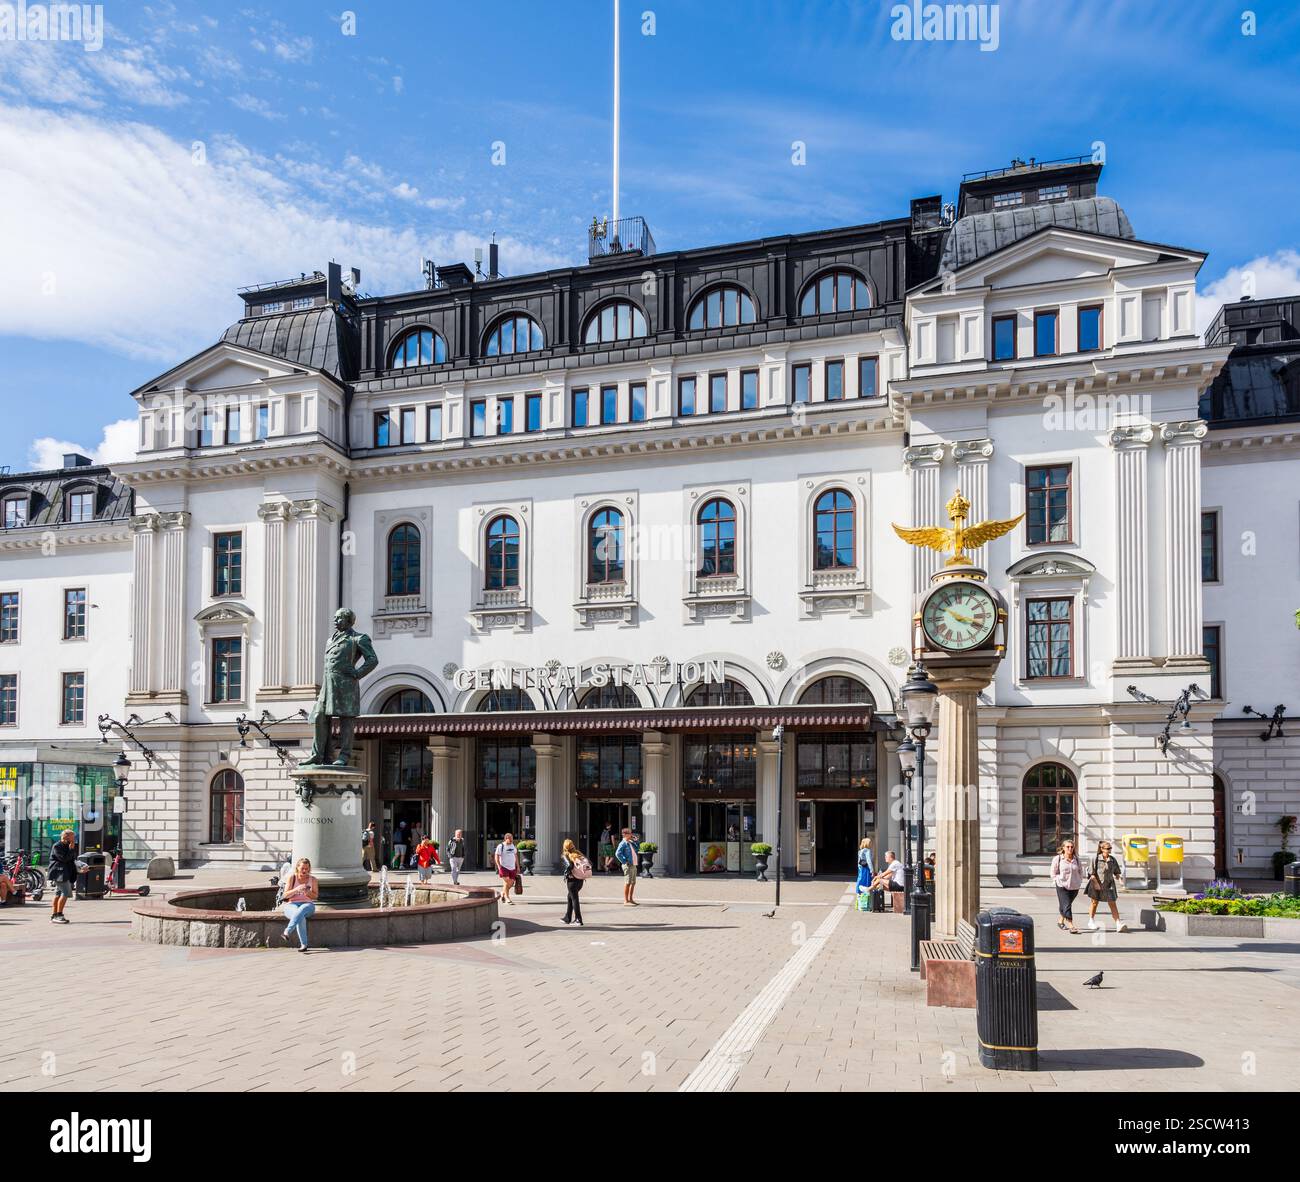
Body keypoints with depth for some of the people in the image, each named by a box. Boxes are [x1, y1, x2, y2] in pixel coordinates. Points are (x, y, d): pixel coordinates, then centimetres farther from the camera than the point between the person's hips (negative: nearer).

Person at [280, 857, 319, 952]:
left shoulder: (313, 880, 9)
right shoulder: (291, 878, 4)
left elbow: (316, 896, 9)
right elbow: (285, 895, 1)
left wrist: (308, 893, -13)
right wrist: (296, 889, -17)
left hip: (307, 904, 1)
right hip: (291, 905, -1)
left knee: (301, 910, -40)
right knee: (301, 918, -38)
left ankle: (287, 931, -53)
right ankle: (303, 945, -41)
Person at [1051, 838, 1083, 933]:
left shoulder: (1076, 859, 4)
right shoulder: (1057, 859, -5)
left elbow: (1080, 871, 15)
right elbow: (1053, 873, 3)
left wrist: (1079, 881, 6)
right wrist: (1058, 881, -5)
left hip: (1074, 886, 4)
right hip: (1062, 886, -4)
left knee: (1067, 905, 14)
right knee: (1066, 905, -12)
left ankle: (1061, 921, 34)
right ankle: (1071, 926, -14)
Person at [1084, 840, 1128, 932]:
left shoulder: (1112, 860, 3)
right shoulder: (1095, 858, -9)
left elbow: (1117, 872, 12)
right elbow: (1092, 873, -11)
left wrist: (1118, 875, -7)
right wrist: (1096, 883, -17)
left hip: (1109, 885, 2)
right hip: (1096, 884, -2)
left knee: (1112, 904, -4)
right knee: (1094, 902, 12)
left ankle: (1118, 924, -10)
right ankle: (1091, 921, 28)